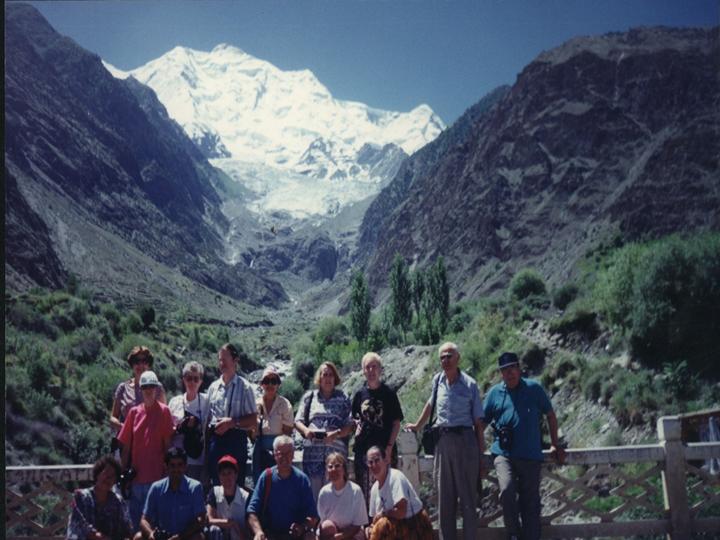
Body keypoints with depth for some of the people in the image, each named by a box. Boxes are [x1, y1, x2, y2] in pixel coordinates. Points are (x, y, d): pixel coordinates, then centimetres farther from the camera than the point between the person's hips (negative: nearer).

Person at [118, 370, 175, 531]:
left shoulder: (164, 411, -1)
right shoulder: (134, 412, 8)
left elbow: (167, 444, -1)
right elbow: (126, 445, 10)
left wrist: (167, 471, -5)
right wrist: (124, 471, 6)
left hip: (156, 475, -3)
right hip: (136, 474, 4)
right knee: (135, 517, 10)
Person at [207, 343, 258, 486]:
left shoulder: (244, 387, -1)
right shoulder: (213, 387, 12)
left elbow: (253, 420, -2)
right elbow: (207, 416, 15)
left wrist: (232, 422, -15)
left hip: (236, 439, -4)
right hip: (215, 440, 4)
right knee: (216, 483, 8)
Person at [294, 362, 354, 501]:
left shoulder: (342, 398, 12)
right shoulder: (309, 396, 15)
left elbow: (350, 425, 5)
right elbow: (298, 420, 13)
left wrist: (336, 434, -13)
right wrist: (305, 430, -8)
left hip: (336, 450, -1)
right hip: (312, 451, 1)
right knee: (313, 490, -2)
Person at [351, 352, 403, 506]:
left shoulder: (389, 394, 1)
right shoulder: (359, 394, 9)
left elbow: (396, 423, 1)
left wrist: (389, 447, -8)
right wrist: (358, 426, 0)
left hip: (384, 448, -2)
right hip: (363, 448, 2)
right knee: (363, 490, 4)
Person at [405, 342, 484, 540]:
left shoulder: (469, 384, -4)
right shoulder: (437, 380, 8)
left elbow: (478, 421, -3)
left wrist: (481, 451, -5)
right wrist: (417, 425, 33)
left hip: (464, 439, -4)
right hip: (442, 440, 4)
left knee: (468, 494, 0)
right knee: (444, 496, 7)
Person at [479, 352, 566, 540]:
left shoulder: (534, 388, 5)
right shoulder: (494, 393, 7)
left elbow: (550, 415, 14)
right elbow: (482, 423, 13)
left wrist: (555, 445, 12)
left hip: (530, 454, 1)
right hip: (503, 453, 0)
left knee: (530, 501, 5)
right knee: (507, 491, -22)